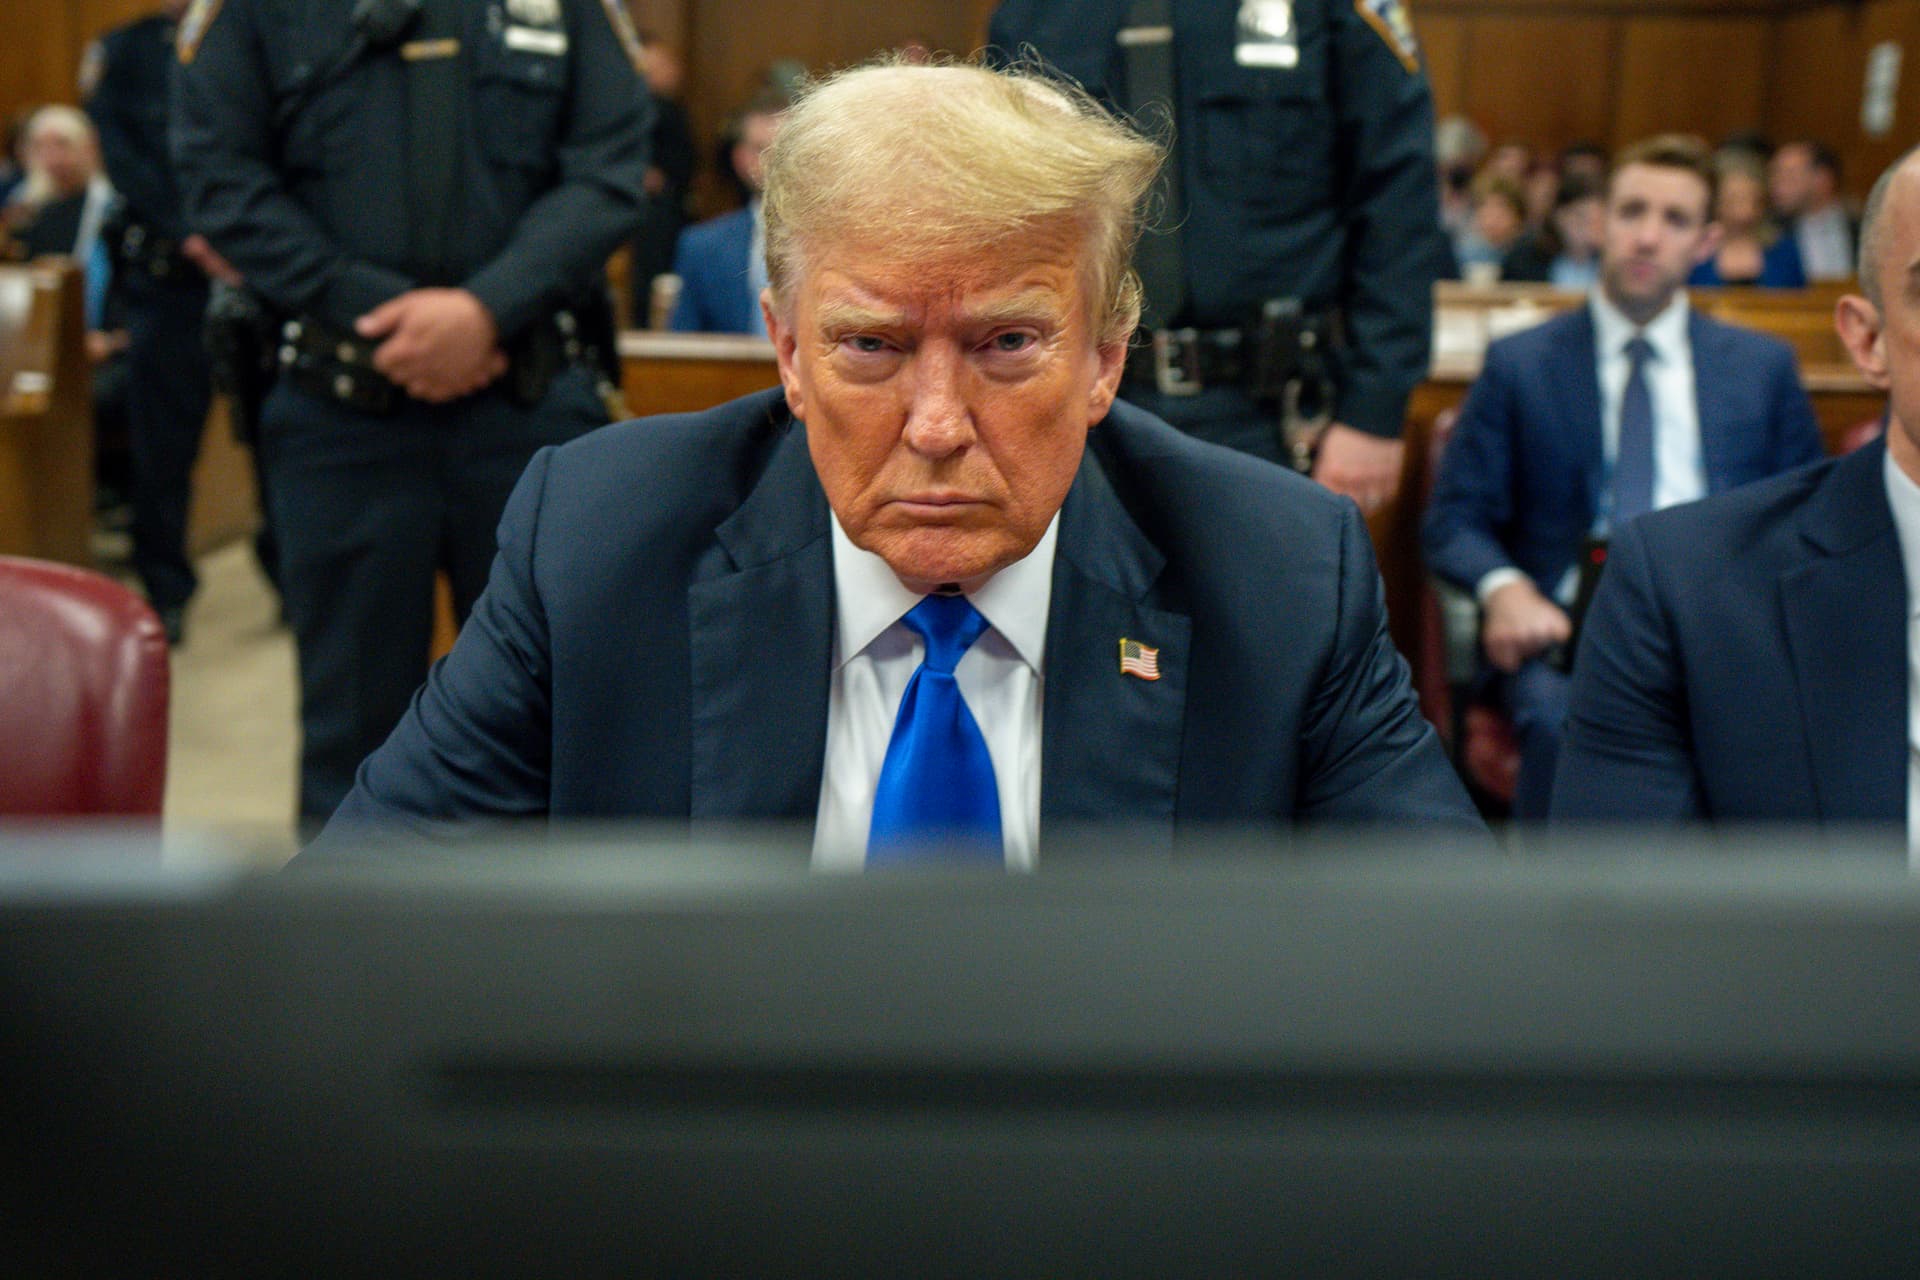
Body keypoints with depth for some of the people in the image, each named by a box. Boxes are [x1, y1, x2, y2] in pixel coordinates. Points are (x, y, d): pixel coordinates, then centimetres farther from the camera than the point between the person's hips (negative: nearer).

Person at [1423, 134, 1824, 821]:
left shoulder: (1763, 366, 20)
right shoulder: (1518, 363, 14)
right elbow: (1454, 519, 9)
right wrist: (1503, 587, -13)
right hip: (1564, 626, -1)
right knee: (1565, 722, -36)